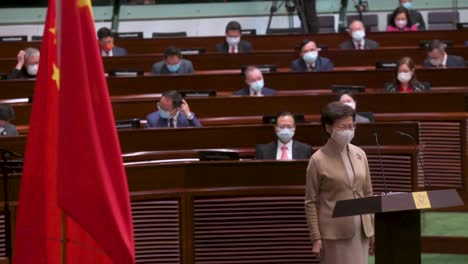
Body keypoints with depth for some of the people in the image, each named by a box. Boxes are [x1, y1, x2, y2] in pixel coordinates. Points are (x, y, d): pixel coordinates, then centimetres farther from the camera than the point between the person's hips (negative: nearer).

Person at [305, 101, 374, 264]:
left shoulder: (360, 155, 7)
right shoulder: (318, 160, -7)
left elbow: (368, 194, 13)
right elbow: (311, 202, -5)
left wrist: (372, 230, 10)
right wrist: (316, 238, -9)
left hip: (361, 230, 5)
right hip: (335, 232, -5)